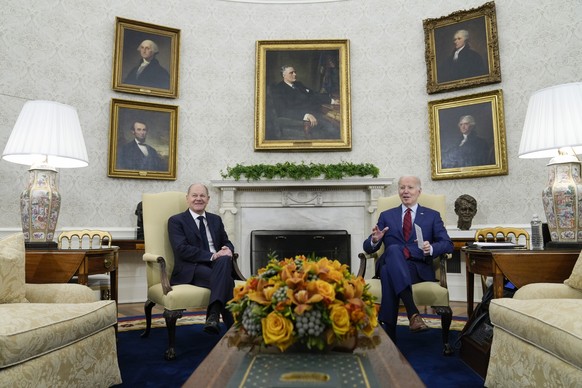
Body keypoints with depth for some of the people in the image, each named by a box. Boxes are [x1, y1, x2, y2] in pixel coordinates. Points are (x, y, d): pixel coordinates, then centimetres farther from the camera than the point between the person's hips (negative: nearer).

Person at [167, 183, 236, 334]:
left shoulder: (216, 219, 23)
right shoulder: (176, 221, 5)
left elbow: (226, 242, 21)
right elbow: (182, 250, -9)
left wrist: (227, 249, -7)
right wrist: (212, 256, -20)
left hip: (218, 265, 5)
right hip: (190, 270, -4)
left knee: (225, 259, -34)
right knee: (225, 279, -34)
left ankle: (214, 315, -39)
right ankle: (233, 327, -27)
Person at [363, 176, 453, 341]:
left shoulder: (432, 216, 18)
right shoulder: (386, 216, 21)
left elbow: (448, 244, 6)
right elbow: (368, 248, 15)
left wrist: (431, 248, -17)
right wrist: (374, 240, -11)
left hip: (419, 269, -1)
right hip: (390, 265, 1)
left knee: (389, 273, -36)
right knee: (393, 249, -37)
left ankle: (389, 336, -34)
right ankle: (413, 312, -46)